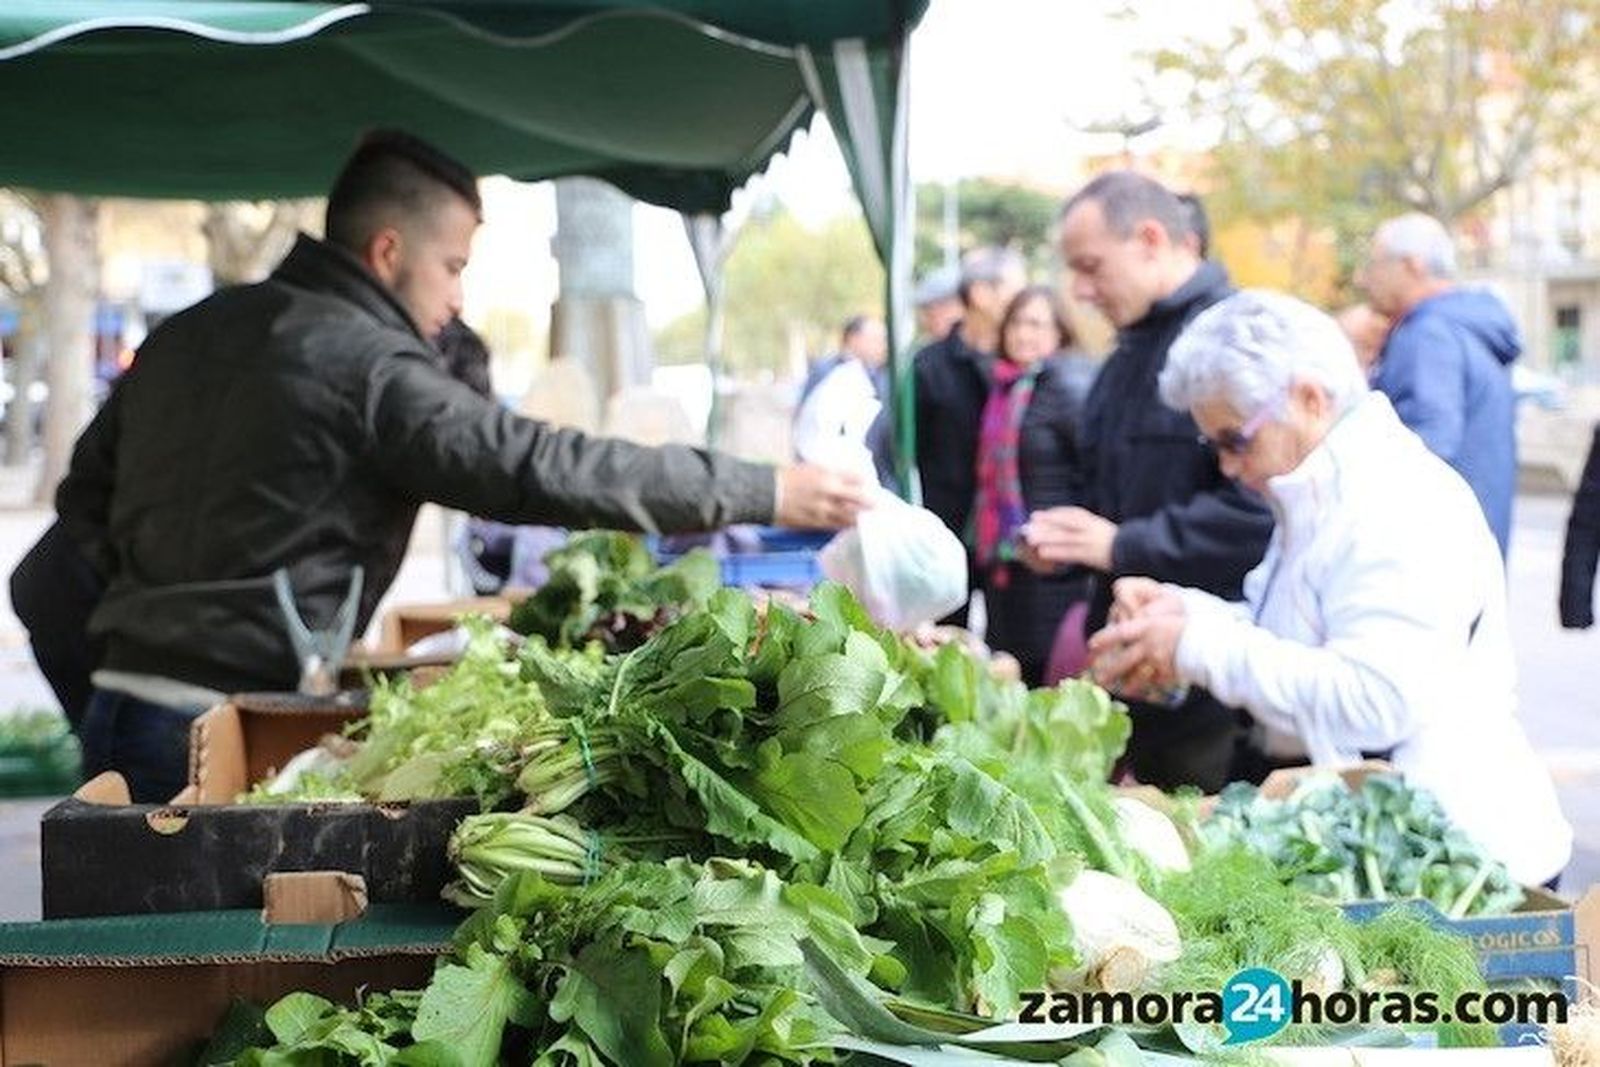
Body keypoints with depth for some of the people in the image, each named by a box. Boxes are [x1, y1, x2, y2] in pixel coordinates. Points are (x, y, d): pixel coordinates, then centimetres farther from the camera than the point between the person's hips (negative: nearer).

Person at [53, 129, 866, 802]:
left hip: (121, 705, 8)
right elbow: (546, 470, -19)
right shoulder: (366, 364, -13)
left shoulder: (185, 333, 13)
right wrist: (762, 492, -15)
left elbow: (85, 498, 20)